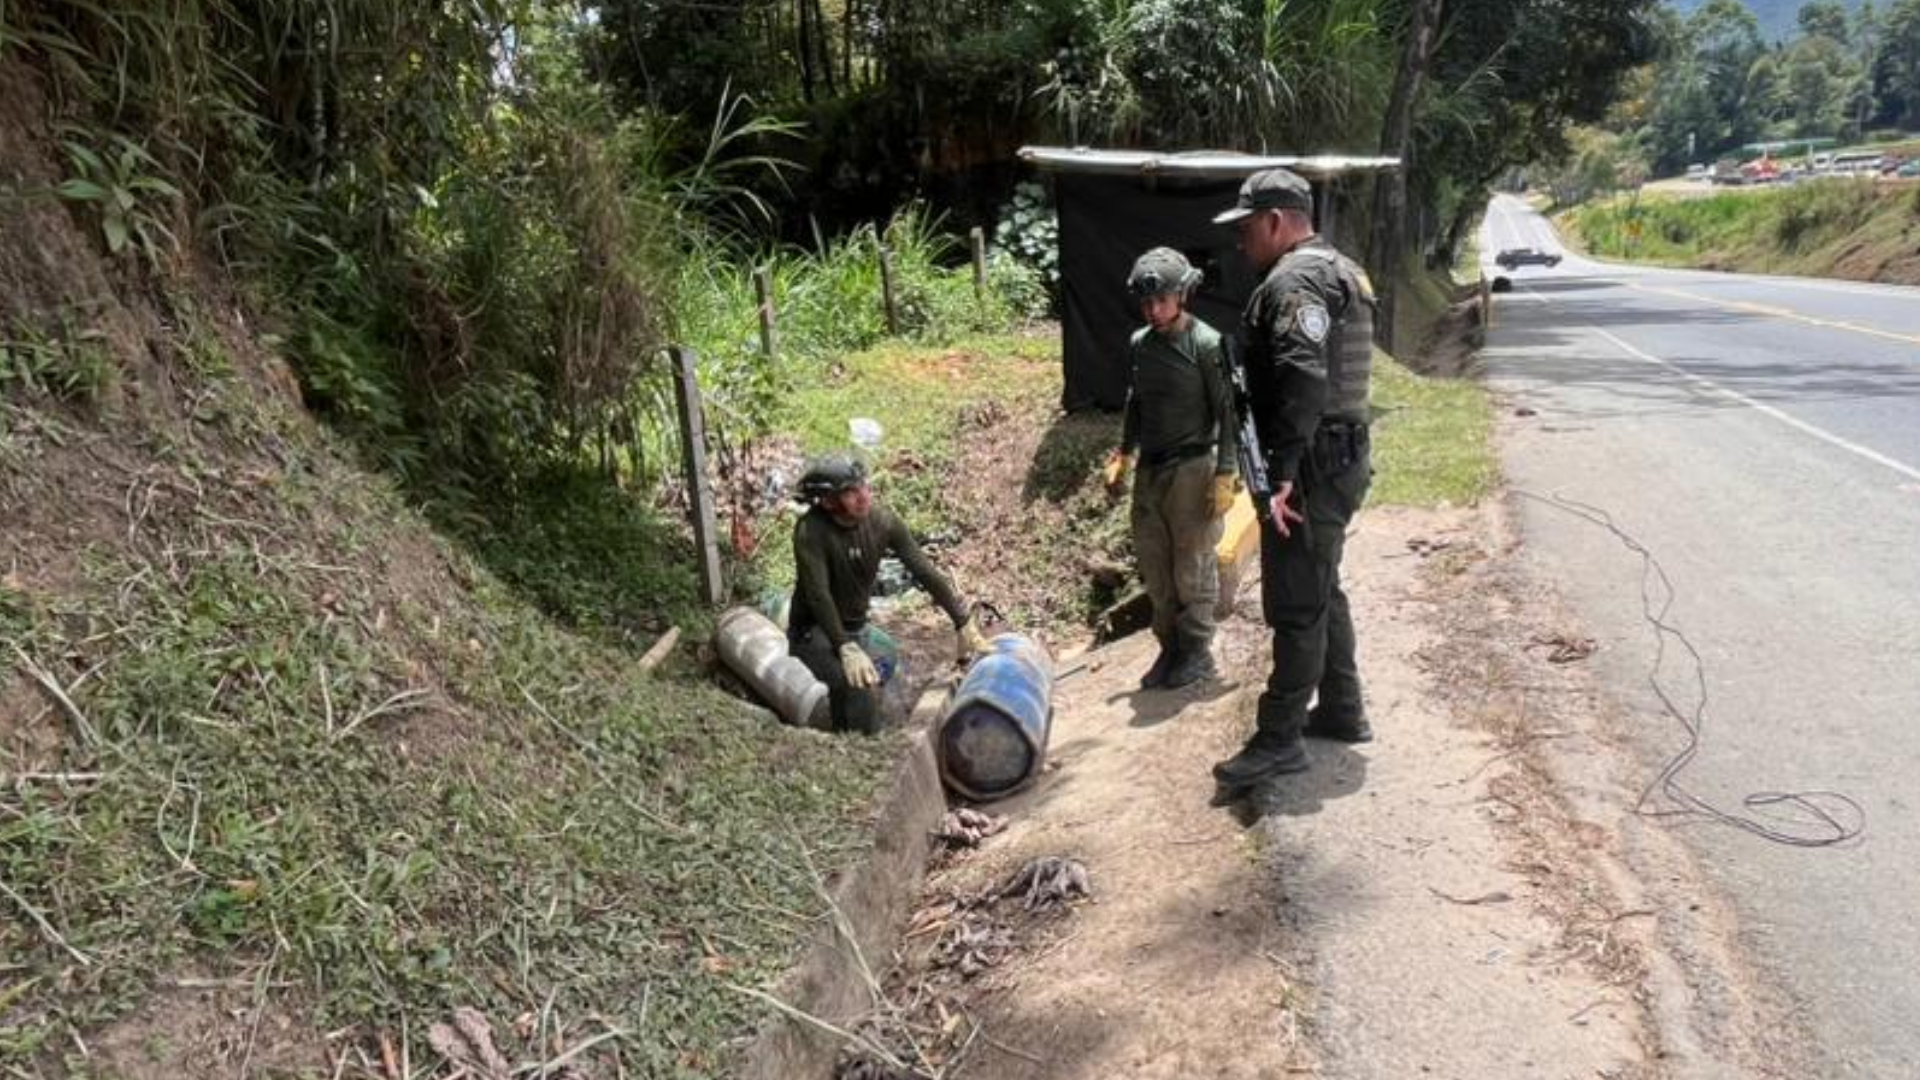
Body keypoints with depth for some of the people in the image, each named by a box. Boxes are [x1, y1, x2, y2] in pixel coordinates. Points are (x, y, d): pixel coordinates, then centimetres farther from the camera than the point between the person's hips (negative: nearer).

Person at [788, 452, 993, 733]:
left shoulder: (883, 520, -11)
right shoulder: (811, 530, -25)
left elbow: (924, 572, -9)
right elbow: (818, 594, -31)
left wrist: (965, 624, -12)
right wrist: (847, 649, -42)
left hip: (856, 628, 6)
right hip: (814, 633, -6)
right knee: (858, 689, -28)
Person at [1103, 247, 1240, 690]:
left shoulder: (1207, 344, -10)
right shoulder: (1139, 344, 8)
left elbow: (1227, 413, -10)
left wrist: (1225, 476, -14)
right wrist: (1123, 455, 15)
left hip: (1192, 470, -6)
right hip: (1149, 470, 6)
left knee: (1193, 569, 2)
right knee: (1154, 567, 10)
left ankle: (1197, 652, 16)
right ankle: (1169, 647, 23)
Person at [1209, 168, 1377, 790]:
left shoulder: (1294, 280, -15)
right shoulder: (1338, 271, 18)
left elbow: (1303, 379, -29)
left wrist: (1282, 471, -30)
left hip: (1313, 465, -11)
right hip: (1341, 457, 11)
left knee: (1296, 604, -5)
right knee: (1321, 592, 19)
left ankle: (1279, 739, 2)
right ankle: (1341, 711, 31)